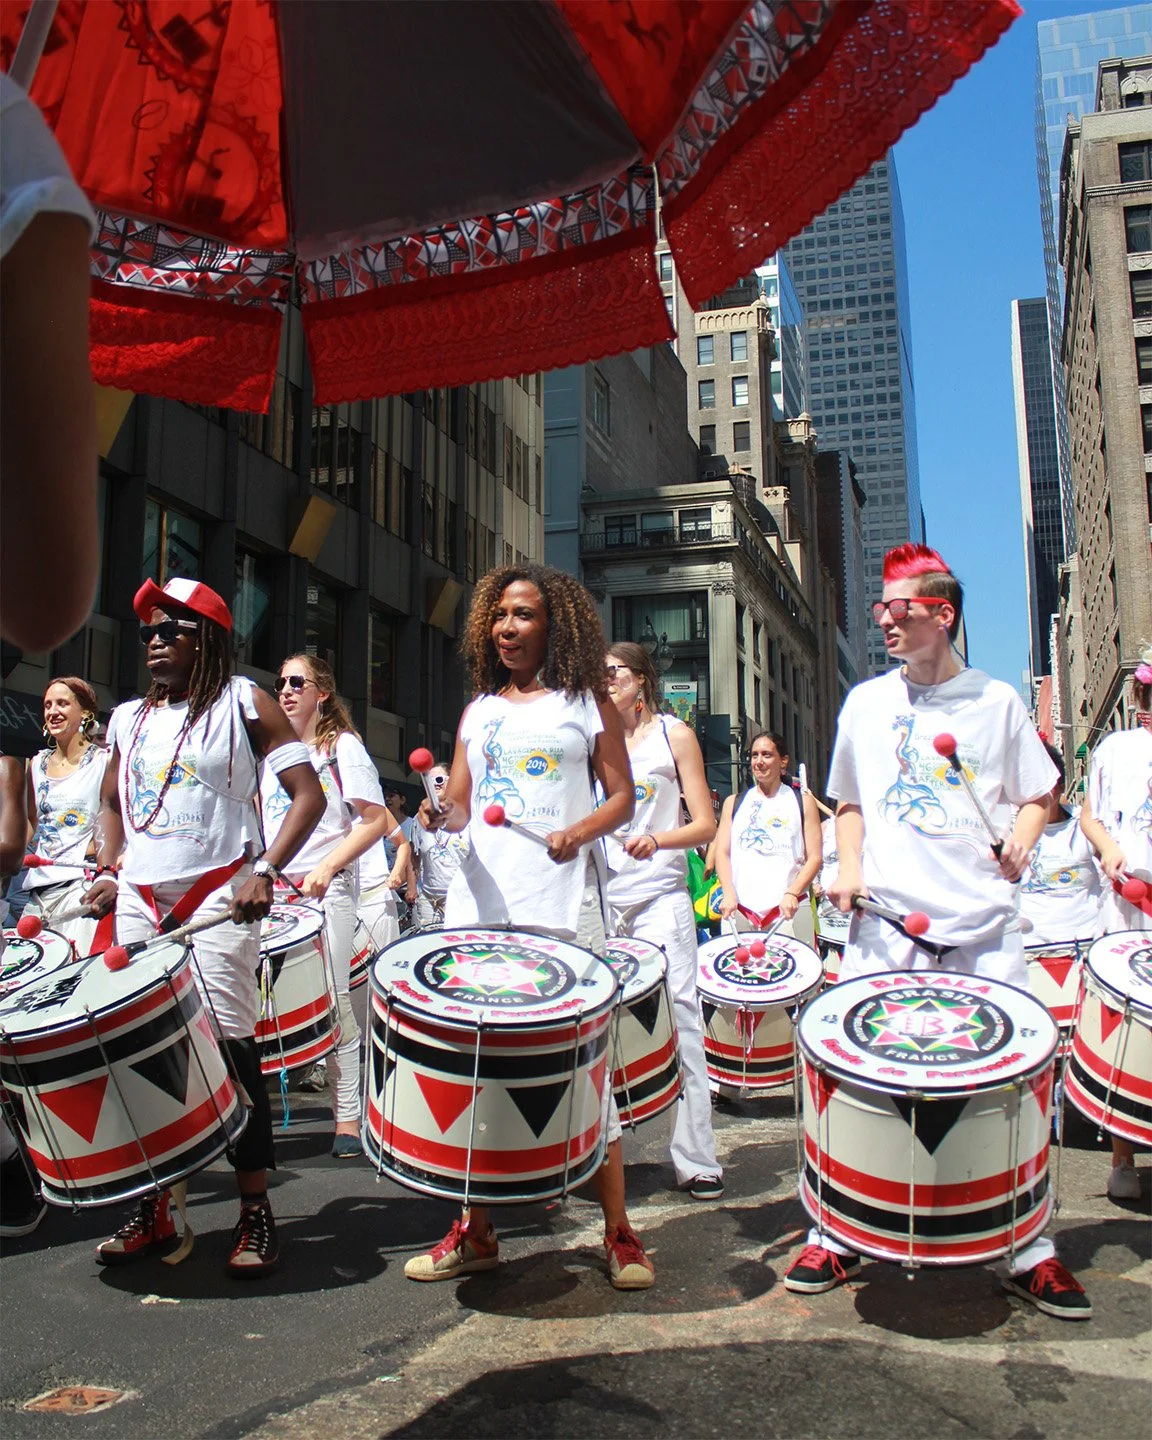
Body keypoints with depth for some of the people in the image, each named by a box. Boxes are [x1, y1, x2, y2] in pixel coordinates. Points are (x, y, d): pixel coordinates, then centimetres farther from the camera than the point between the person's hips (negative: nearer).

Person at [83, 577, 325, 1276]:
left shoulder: (243, 704, 1)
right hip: (139, 902, 5)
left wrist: (265, 871, -17)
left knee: (229, 1045, -8)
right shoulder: (130, 719, 16)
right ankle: (155, 1209, 18)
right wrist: (110, 869, 10)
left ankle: (257, 1212, 3)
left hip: (218, 898, -5)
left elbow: (308, 794, -5)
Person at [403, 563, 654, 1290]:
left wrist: (580, 833, -14)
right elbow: (460, 803, 14)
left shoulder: (588, 703, 8)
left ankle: (620, 1234, 9)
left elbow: (623, 795, 5)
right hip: (481, 903, 4)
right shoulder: (479, 711, 18)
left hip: (564, 908, -4)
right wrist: (440, 815, -8)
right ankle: (476, 1231, 16)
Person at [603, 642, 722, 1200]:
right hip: (600, 898, 4)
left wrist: (658, 840, -18)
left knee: (678, 1017, -6)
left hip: (659, 898, -3)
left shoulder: (674, 735, 5)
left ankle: (697, 1161, 0)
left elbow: (705, 825, -1)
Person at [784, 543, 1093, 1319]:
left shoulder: (997, 700, 6)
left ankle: (1031, 1253, 17)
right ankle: (836, 1238, 16)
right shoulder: (866, 703, 10)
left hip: (984, 923, -1)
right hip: (886, 923, 1)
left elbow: (1038, 795, 13)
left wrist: (1018, 850, -6)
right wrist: (849, 869, 3)